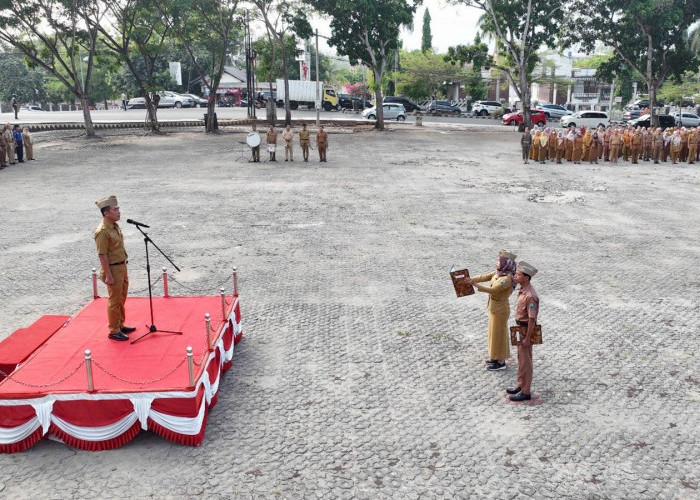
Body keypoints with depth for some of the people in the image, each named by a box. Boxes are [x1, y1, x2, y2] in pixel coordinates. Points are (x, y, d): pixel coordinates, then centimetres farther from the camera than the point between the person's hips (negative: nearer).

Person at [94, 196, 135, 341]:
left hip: (122, 267, 9)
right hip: (113, 269, -9)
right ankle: (114, 331, 11)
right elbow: (102, 255, -21)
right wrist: (108, 276, -21)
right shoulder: (103, 231, -20)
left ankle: (121, 325, 32)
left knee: (121, 299, 19)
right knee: (114, 301, 1)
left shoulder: (115, 226, 8)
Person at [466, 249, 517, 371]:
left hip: (500, 309, -9)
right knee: (494, 333, 21)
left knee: (499, 334, 5)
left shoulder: (507, 279, -27)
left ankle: (501, 362, 20)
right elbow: (484, 277, 0)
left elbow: (493, 290, -32)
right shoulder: (498, 272, 0)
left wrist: (476, 285, -30)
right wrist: (471, 279, -13)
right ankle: (497, 357, 38)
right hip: (494, 307, 9)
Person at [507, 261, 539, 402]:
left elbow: (532, 319, -25)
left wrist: (527, 338, -22)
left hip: (526, 330, -10)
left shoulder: (530, 296, -27)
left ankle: (525, 392, 13)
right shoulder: (523, 290, 3)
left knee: (525, 361, 2)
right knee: (521, 359, 19)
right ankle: (521, 386, 33)